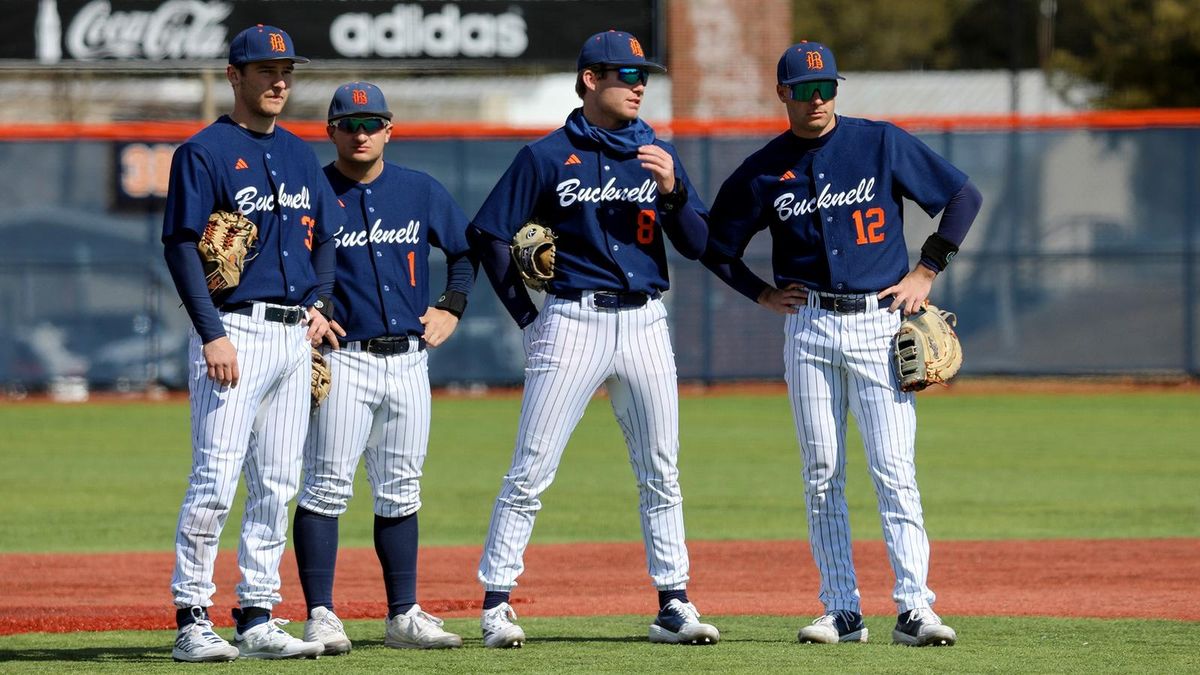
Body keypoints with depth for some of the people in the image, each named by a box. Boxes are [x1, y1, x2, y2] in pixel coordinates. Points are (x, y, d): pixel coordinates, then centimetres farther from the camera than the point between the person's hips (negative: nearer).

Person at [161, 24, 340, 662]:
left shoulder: (299, 154, 16)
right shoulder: (205, 151, -5)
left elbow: (324, 236, 24)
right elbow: (182, 245, -11)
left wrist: (318, 302, 6)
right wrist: (212, 334, -18)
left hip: (294, 333, 7)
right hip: (234, 330, -7)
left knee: (277, 485, 7)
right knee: (214, 482, -10)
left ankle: (258, 618, 12)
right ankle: (192, 620, -7)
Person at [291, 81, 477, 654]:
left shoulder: (421, 192, 10)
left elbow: (467, 248, 22)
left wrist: (451, 309, 11)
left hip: (408, 361, 4)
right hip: (343, 359, -4)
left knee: (400, 493, 9)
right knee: (326, 488, -9)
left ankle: (404, 615, 13)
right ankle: (320, 616, -8)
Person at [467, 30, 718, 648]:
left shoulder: (658, 153, 10)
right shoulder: (547, 156, -1)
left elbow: (697, 244, 8)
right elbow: (487, 235, 1)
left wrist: (673, 190, -10)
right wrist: (527, 317, -2)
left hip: (644, 322, 4)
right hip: (572, 323, -4)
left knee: (661, 474, 6)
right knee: (531, 472, -6)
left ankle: (673, 604, 11)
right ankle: (496, 604, -2)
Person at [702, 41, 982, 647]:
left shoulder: (881, 143, 1)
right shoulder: (762, 171, 6)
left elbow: (963, 195, 5)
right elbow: (716, 246, 18)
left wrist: (925, 273, 0)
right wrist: (763, 295, 6)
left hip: (879, 322, -2)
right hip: (808, 327, 2)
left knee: (894, 471, -9)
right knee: (821, 475, 2)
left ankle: (914, 608, -11)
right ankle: (842, 611, 6)